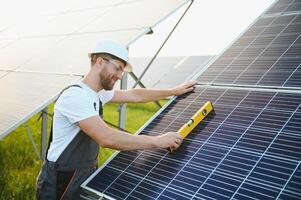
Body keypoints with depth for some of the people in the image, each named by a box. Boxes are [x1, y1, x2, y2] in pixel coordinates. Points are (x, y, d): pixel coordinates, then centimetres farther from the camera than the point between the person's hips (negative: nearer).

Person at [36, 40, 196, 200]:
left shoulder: (98, 92, 3)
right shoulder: (75, 96, -25)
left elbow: (134, 95, 16)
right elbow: (107, 138, -33)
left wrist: (174, 91, 19)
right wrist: (157, 141, -26)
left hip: (86, 174, 8)